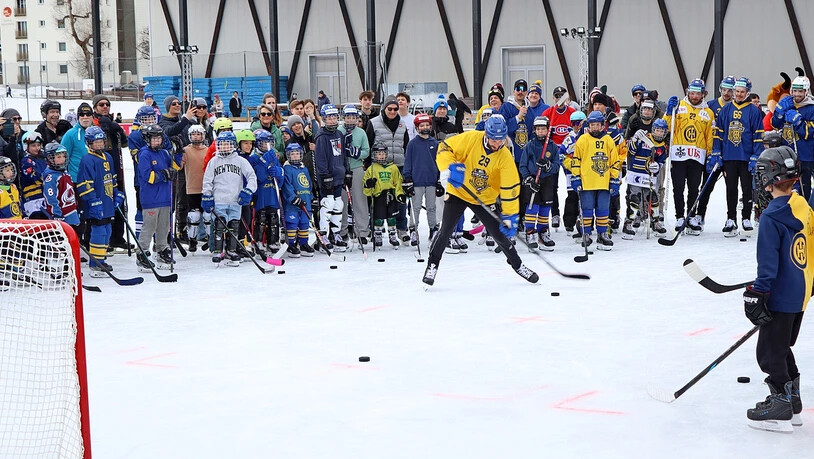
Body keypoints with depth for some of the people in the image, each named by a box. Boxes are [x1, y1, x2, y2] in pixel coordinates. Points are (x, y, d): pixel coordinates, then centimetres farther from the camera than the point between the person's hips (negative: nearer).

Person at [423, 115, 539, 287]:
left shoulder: (505, 157, -16)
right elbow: (445, 147, -13)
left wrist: (510, 216, -17)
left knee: (500, 233, 4)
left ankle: (517, 265, 24)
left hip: (485, 199, 1)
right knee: (445, 230, -11)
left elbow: (510, 188, -15)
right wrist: (450, 168, -30)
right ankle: (432, 266, 4)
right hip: (458, 191, -1)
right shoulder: (470, 139, -20)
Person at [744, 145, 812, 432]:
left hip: (781, 298, -9)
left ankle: (780, 409, 5)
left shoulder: (772, 217, -20)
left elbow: (768, 263, -22)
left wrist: (758, 295, -18)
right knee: (782, 347, 20)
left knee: (770, 352, 1)